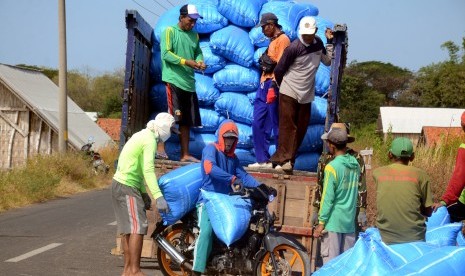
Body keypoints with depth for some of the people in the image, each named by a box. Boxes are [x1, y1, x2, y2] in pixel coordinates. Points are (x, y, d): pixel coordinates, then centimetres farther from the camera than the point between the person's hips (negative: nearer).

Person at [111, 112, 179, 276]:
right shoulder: (150, 140, -15)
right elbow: (148, 170, -26)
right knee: (138, 227, -12)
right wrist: (158, 196, -32)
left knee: (128, 229, 12)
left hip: (120, 184, 10)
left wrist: (144, 193, 21)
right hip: (127, 187, -10)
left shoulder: (143, 135, 16)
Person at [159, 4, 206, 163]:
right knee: (171, 116, -13)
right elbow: (166, 54, -12)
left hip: (189, 83, 7)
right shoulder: (170, 31, -3)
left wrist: (200, 61, -5)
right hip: (174, 80, -7)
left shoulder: (194, 35, 16)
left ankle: (185, 154, 12)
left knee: (186, 121, 8)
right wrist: (186, 62, -20)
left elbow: (198, 52, 19)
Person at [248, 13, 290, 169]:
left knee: (277, 125, -4)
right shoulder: (273, 40, 22)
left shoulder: (283, 39, -8)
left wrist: (273, 86, -23)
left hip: (273, 86, -10)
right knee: (258, 124, 7)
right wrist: (264, 84, 20)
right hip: (264, 85, 10)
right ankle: (263, 159, 11)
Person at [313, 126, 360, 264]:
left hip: (333, 221, -6)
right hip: (350, 221, 7)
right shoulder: (355, 164, 5)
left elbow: (327, 198, -14)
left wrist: (321, 222, -9)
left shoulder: (332, 167, -14)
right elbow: (355, 193, 9)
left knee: (331, 261, -2)